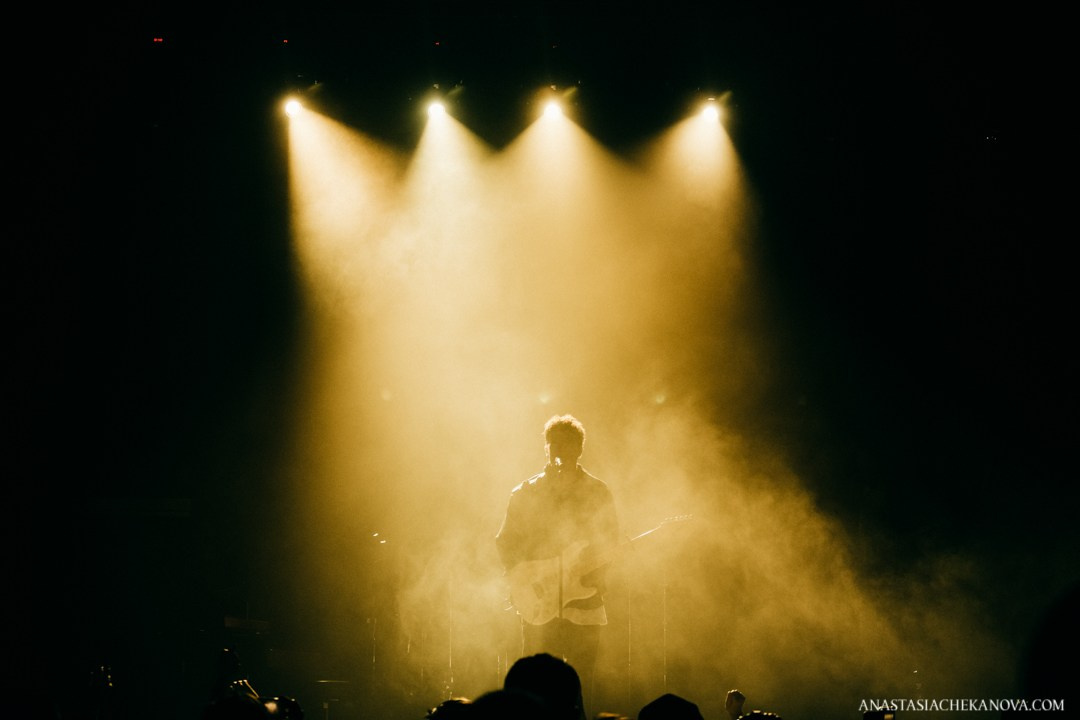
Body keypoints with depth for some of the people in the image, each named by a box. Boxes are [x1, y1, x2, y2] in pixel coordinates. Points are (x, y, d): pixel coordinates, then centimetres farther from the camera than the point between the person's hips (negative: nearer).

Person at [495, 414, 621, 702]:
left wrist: (593, 573, -13)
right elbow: (506, 543, 7)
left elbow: (610, 542, 6)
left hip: (584, 605, 0)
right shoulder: (525, 493, 7)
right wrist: (524, 581, -8)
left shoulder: (598, 493, 7)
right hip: (539, 609, 0)